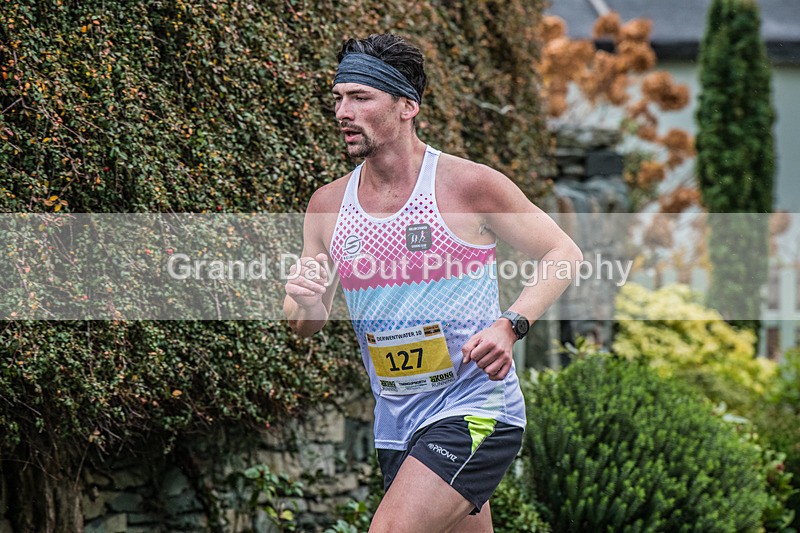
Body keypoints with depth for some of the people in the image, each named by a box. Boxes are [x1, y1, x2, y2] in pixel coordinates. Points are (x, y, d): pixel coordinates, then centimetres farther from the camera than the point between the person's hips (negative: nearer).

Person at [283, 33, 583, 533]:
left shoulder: (468, 184, -10)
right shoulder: (328, 204, 4)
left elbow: (563, 252, -1)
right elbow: (306, 324, 12)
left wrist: (510, 326, -16)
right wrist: (306, 303, -13)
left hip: (474, 411, -6)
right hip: (396, 424, 6)